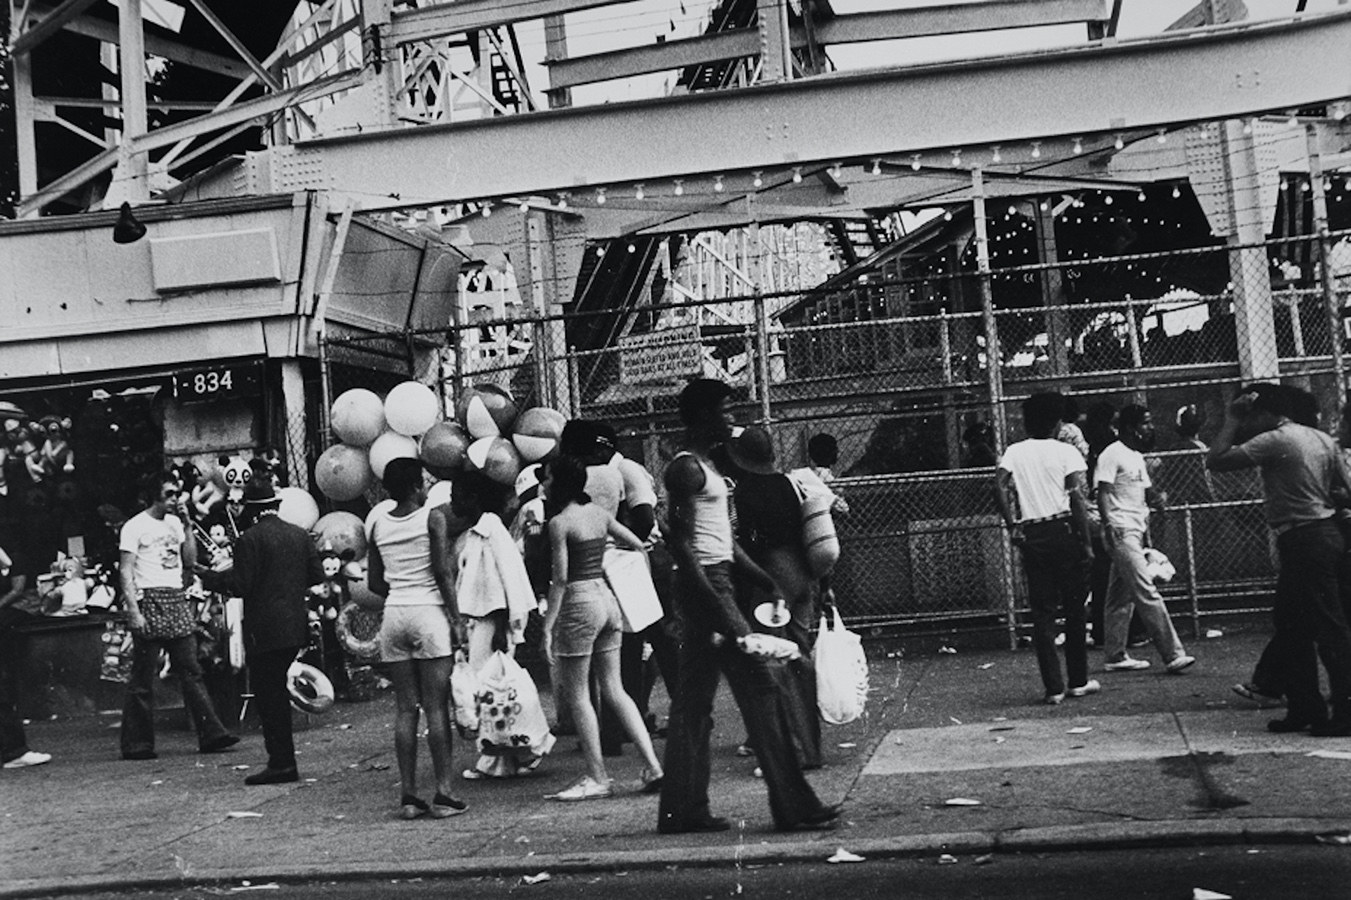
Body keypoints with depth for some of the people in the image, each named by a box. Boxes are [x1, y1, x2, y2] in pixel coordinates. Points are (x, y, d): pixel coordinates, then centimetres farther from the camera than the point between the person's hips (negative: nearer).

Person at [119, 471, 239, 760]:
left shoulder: (174, 523, 17)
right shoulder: (135, 526, -3)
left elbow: (190, 560, 14)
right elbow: (126, 573, -8)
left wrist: (187, 524, 7)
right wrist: (133, 610, -17)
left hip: (177, 600, 6)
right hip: (150, 601, -6)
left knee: (191, 671, 2)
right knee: (143, 678, -1)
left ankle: (211, 733, 0)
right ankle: (137, 744, 6)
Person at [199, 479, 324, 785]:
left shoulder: (250, 539, -12)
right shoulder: (300, 534, 7)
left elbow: (240, 586, -15)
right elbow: (317, 575, 8)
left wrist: (210, 577, -1)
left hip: (265, 630, -7)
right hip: (296, 626, 7)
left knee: (268, 694, 0)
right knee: (277, 691, 17)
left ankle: (281, 764, 0)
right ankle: (283, 760, 20)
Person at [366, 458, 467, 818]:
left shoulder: (377, 522, 7)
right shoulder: (432, 517, -7)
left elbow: (374, 582, 11)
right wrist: (456, 619, -6)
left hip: (393, 613, 4)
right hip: (429, 612, -4)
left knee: (405, 708, 7)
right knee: (436, 708, -2)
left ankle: (408, 795, 8)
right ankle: (443, 794, -1)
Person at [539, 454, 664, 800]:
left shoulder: (559, 522, -11)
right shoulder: (598, 513, 9)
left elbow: (560, 579, -14)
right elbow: (639, 546, 17)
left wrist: (548, 627, -11)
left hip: (579, 602, -7)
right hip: (607, 597, 7)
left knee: (576, 694, 4)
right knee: (614, 690, 12)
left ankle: (597, 778, 7)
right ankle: (653, 765, 7)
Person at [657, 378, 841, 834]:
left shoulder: (702, 466, 18)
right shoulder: (686, 469, -13)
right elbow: (682, 545, -20)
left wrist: (765, 580, 15)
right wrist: (720, 612, -24)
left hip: (713, 586, 10)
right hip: (704, 587, -10)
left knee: (693, 702, 10)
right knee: (759, 688, -7)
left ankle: (683, 809, 15)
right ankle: (793, 806, -2)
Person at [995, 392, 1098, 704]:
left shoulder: (1014, 452, 8)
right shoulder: (1067, 452, 0)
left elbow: (999, 485, -7)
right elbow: (1076, 497, -9)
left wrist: (1011, 525, -3)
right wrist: (1086, 542, -8)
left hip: (1031, 535, 2)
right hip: (1063, 532, -2)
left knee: (1042, 611, 5)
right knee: (1074, 608, 9)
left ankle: (1054, 687, 3)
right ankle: (1078, 681, 15)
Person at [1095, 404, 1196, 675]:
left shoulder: (1137, 457, 19)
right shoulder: (1112, 455, -9)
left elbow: (1144, 493, 22)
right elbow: (1103, 494, -13)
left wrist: (1156, 498, -1)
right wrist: (1109, 527, -23)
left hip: (1137, 531, 9)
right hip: (1121, 532, -9)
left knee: (1122, 597, 11)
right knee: (1147, 593, -11)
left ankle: (1114, 656, 15)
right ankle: (1173, 654, -12)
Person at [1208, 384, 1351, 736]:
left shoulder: (1274, 441, -12)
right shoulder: (1323, 439, 14)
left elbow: (1215, 460, -18)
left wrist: (1231, 422, -8)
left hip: (1303, 542, -9)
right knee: (1291, 625, 15)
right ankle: (1304, 707, 20)